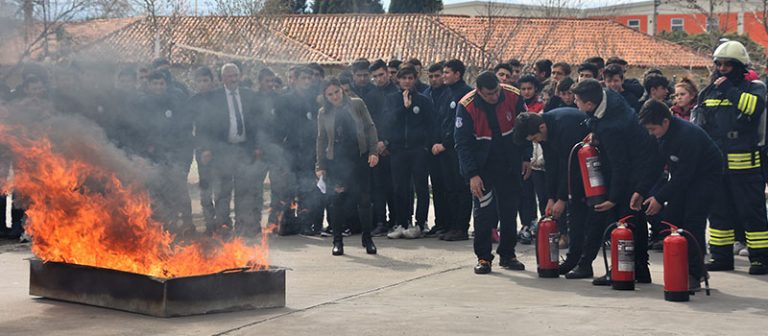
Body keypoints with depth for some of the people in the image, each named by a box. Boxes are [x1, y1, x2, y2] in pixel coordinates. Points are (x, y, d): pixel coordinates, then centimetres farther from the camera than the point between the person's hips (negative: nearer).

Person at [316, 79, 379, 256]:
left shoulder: (357, 104, 3)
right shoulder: (323, 113, 6)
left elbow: (370, 127, 3)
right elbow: (321, 140, 9)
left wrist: (373, 151, -6)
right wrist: (320, 166, 5)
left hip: (359, 157, 0)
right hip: (336, 160, 0)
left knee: (364, 199, 1)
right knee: (338, 200, 0)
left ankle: (367, 239, 12)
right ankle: (337, 241, 10)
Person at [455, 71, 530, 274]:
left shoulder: (513, 97, -13)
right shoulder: (467, 107, -19)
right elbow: (462, 143, -15)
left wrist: (526, 157, 5)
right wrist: (472, 175, -20)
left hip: (510, 164, 3)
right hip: (481, 166, -2)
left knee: (510, 209, 7)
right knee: (484, 211, -8)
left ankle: (507, 255, 19)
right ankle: (483, 257, 2)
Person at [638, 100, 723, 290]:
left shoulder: (688, 135, -31)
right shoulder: (662, 135, -7)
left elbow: (684, 174, -28)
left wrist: (660, 198, -24)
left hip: (706, 176, -8)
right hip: (682, 177, 8)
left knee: (693, 222, -15)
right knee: (670, 218, 0)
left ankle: (694, 274, -10)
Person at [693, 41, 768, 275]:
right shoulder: (708, 93, 15)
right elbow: (697, 125, 20)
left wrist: (729, 90, -19)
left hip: (744, 164, -5)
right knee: (718, 211, 10)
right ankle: (721, 256, 19)